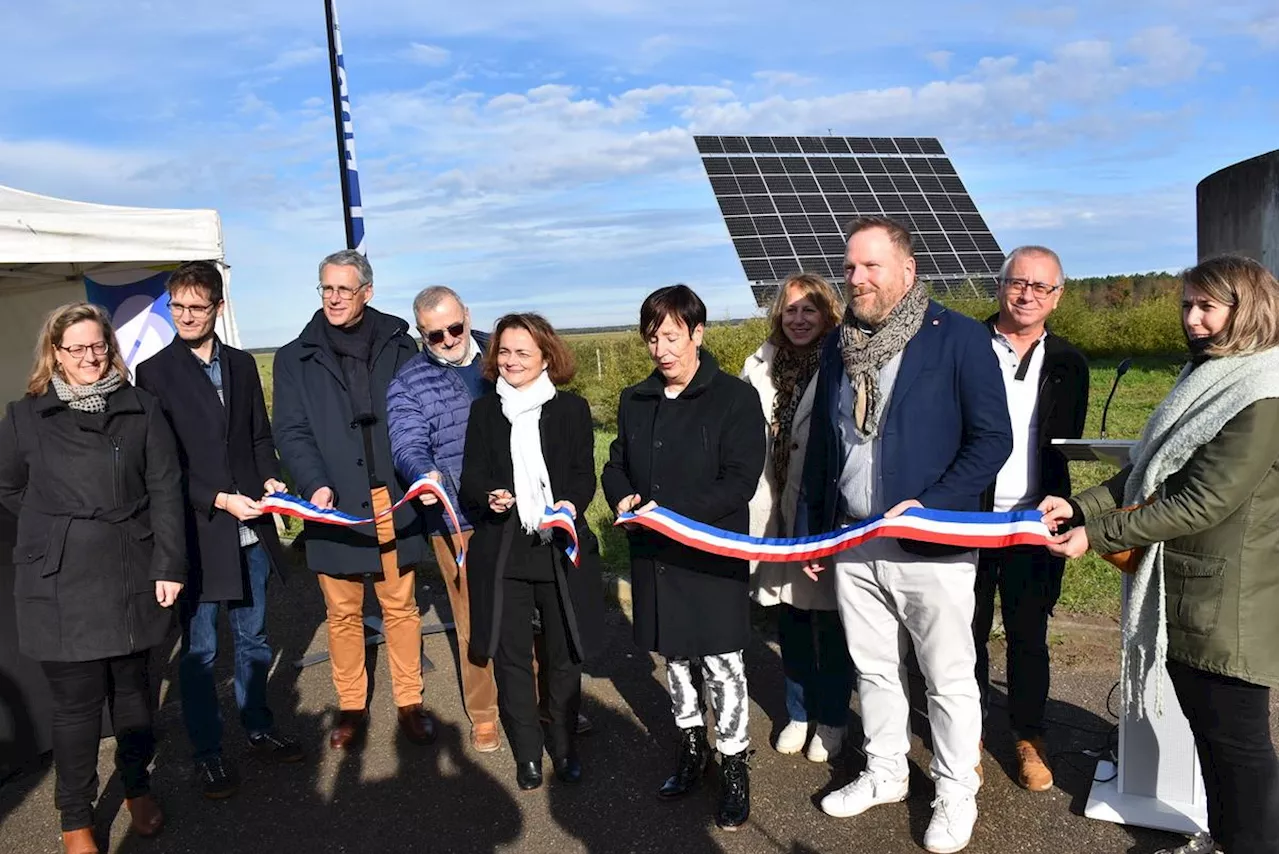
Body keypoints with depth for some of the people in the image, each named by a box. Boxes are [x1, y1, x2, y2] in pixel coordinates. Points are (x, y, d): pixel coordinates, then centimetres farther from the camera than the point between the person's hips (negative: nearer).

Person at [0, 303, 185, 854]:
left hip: (132, 579, 1)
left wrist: (169, 566, -6)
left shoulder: (140, 409, 1)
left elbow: (165, 490, -1)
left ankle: (137, 788, 36)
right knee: (76, 703, 5)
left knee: (132, 689, 15)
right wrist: (57, 532, 7)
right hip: (61, 586, -1)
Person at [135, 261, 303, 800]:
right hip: (197, 532, -4)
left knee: (253, 638, 16)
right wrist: (218, 500, -16)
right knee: (200, 649, 5)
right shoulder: (154, 372, -4)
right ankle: (207, 752, 20)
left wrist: (269, 478, -4)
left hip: (249, 529, 4)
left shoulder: (242, 365, 9)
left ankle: (259, 727, 33)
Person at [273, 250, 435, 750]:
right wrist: (315, 485, -16)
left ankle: (410, 702, 21)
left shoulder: (398, 346, 9)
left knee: (401, 606, 7)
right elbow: (292, 432, 0)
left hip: (395, 502, 0)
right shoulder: (296, 358, 7)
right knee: (343, 612, 8)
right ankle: (351, 707, 24)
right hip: (335, 505, 0)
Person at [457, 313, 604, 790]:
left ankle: (564, 750, 29)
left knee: (562, 656, 10)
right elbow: (471, 481, 4)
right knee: (511, 658, 5)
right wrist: (490, 498, -17)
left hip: (560, 550, -1)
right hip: (501, 553, 1)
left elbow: (584, 475, 1)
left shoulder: (571, 409, 1)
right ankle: (527, 756, 22)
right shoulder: (484, 410, 6)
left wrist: (571, 504, -19)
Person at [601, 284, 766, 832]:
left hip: (712, 556, -5)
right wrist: (623, 498, -7)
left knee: (722, 664, 2)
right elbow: (616, 464, 16)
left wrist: (672, 512, -23)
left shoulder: (735, 398, -8)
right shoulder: (634, 401, 9)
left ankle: (733, 764, 20)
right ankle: (691, 744, 36)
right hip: (653, 554, 5)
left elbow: (740, 480, -15)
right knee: (673, 655, 17)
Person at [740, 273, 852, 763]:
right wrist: (754, 508, 7)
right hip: (776, 515, 4)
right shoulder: (759, 368, 3)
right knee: (790, 620, 16)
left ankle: (832, 719, 28)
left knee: (831, 623, 10)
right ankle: (798, 713, 34)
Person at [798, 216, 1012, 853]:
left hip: (930, 544, -5)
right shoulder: (837, 347, 8)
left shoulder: (958, 338, -9)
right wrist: (810, 529, 14)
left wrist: (930, 504, -20)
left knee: (949, 679, 9)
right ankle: (884, 774, 37)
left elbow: (992, 438, -10)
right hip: (852, 544, 5)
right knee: (872, 668, 17)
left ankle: (956, 795, 28)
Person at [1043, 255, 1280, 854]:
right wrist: (1080, 506, -2)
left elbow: (1201, 502, -23)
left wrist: (1097, 535, -20)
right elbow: (1149, 470, 11)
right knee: (1207, 726, 20)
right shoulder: (1209, 378, 13)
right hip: (1182, 593, 9)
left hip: (1229, 604, -9)